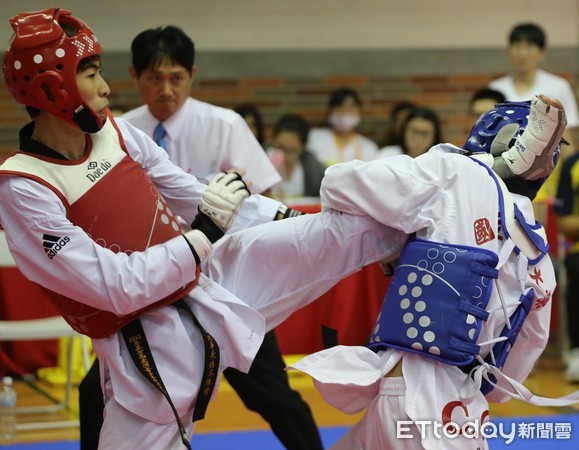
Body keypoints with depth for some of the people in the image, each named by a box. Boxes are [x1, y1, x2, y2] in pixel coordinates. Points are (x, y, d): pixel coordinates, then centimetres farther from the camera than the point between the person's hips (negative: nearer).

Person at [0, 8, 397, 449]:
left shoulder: (113, 131, -1)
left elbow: (194, 198, 8)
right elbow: (116, 287, -25)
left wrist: (288, 221, 4)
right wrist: (203, 234, -21)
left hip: (211, 281, 5)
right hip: (149, 349, -5)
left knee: (329, 236, -2)